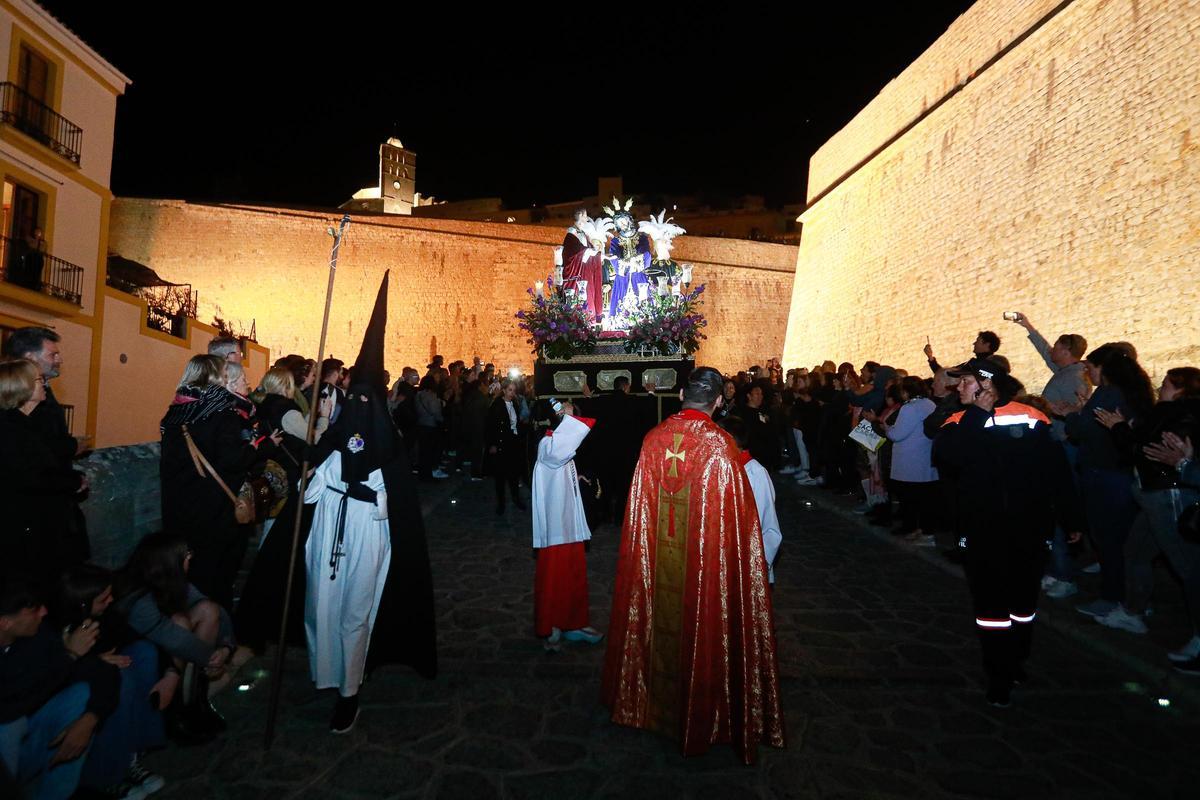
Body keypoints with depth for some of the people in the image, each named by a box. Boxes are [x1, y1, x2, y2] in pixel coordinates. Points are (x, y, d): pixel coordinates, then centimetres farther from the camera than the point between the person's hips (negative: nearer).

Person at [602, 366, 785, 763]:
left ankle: (654, 700, 39)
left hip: (658, 558, 4)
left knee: (662, 620, 20)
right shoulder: (720, 445, -18)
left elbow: (641, 504, 2)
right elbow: (736, 515, -14)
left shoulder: (654, 439, -6)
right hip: (704, 558, -4)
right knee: (701, 628, 13)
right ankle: (698, 713, 30)